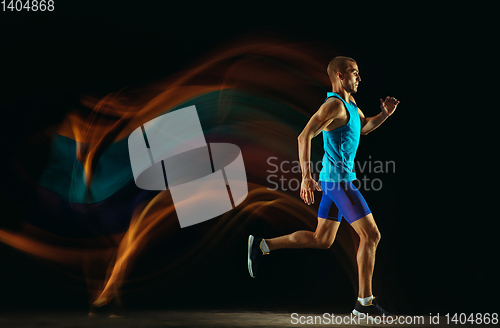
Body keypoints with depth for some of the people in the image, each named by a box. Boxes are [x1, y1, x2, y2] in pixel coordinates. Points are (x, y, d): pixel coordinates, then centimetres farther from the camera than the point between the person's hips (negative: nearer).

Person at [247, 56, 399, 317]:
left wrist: (384, 114, 11)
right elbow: (305, 137, -23)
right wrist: (306, 177, -28)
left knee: (321, 240, 14)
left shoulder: (349, 100, 15)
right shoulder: (335, 105, -15)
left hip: (333, 180, 10)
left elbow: (363, 127, 30)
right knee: (371, 235, -5)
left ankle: (262, 246, 17)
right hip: (339, 180, -10)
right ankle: (364, 303, 3)